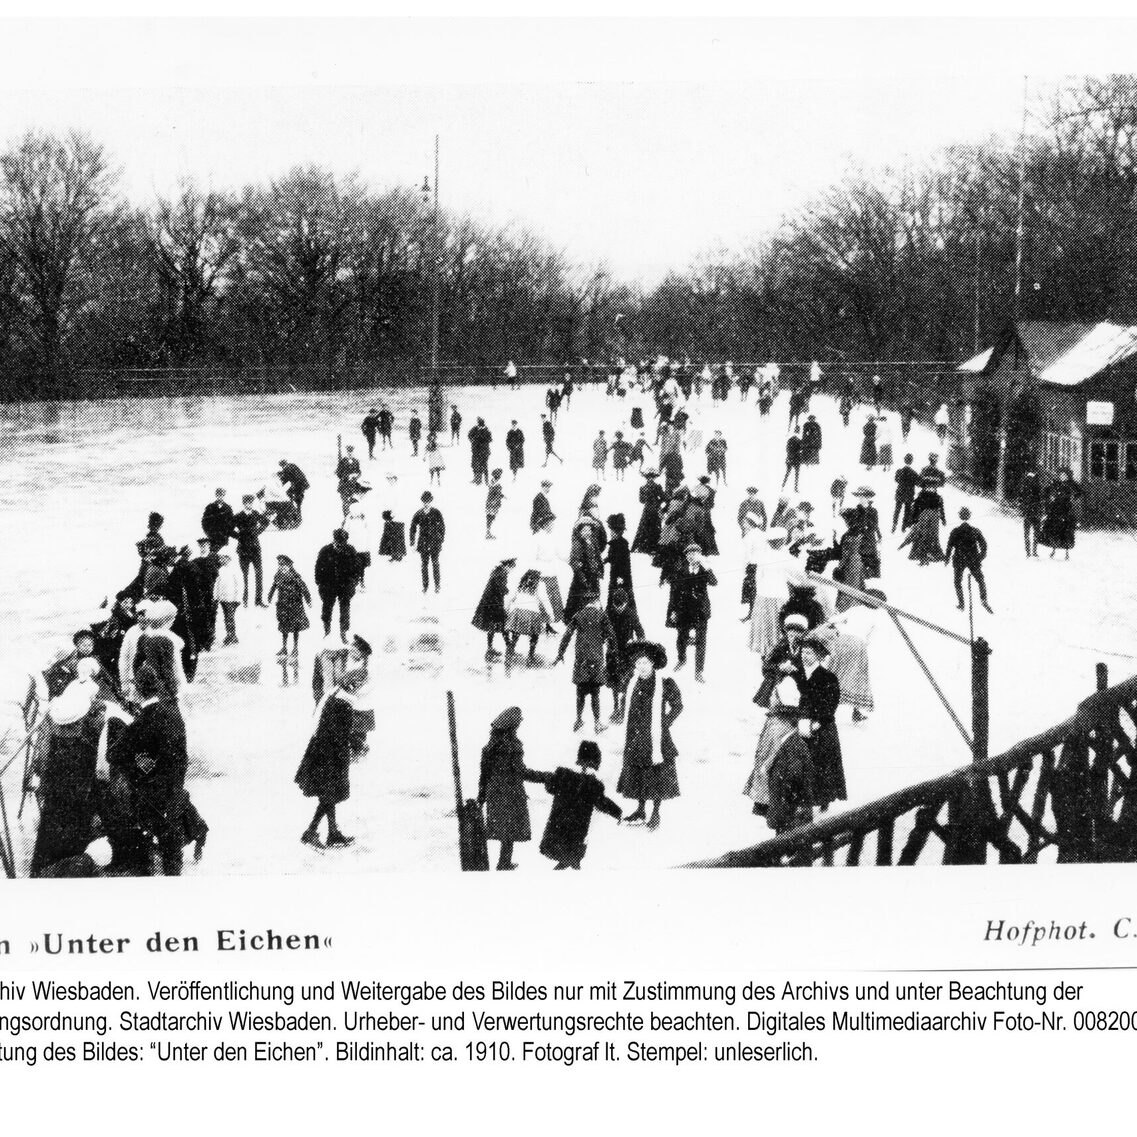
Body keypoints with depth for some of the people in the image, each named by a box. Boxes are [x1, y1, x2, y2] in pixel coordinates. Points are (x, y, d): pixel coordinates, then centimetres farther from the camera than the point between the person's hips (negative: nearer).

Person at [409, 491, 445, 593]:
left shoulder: (436, 513, -2)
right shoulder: (419, 514, 2)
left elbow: (442, 527, 2)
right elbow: (413, 528, 6)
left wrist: (441, 540, -4)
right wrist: (412, 542, 1)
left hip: (435, 542, -2)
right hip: (423, 542, 2)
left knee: (435, 563, 0)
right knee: (424, 564, 4)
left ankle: (437, 585, 9)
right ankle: (425, 585, 11)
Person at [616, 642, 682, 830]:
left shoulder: (664, 684, -12)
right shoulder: (633, 682, 3)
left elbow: (677, 705, -5)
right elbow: (626, 702, 19)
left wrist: (664, 724, -9)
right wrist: (629, 722, 10)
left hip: (656, 738, -5)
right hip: (635, 738, 5)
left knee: (656, 774, 3)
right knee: (636, 772, 11)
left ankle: (655, 813, 15)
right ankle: (640, 809, 25)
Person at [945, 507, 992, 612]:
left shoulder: (955, 532, -9)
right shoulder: (975, 531, -5)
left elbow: (949, 546, -8)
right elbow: (983, 545, -2)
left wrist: (947, 558, 5)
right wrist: (981, 557, 11)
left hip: (959, 561, -1)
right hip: (973, 560, 1)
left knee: (958, 582, 17)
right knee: (980, 580, 15)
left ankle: (961, 604, 15)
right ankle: (983, 600, 0)